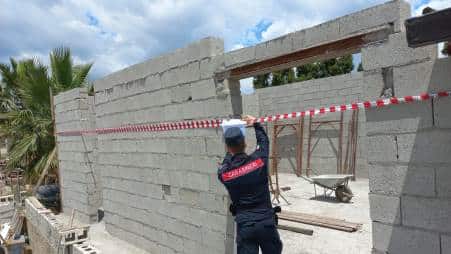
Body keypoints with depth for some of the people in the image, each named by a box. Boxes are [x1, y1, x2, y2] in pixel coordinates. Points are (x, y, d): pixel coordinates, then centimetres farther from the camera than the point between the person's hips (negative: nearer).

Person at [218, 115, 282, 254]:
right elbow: (264, 141, 10)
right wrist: (255, 124, 24)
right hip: (266, 221, 0)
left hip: (244, 225, 0)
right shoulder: (258, 160, -12)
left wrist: (230, 150, 29)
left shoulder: (223, 173, -10)